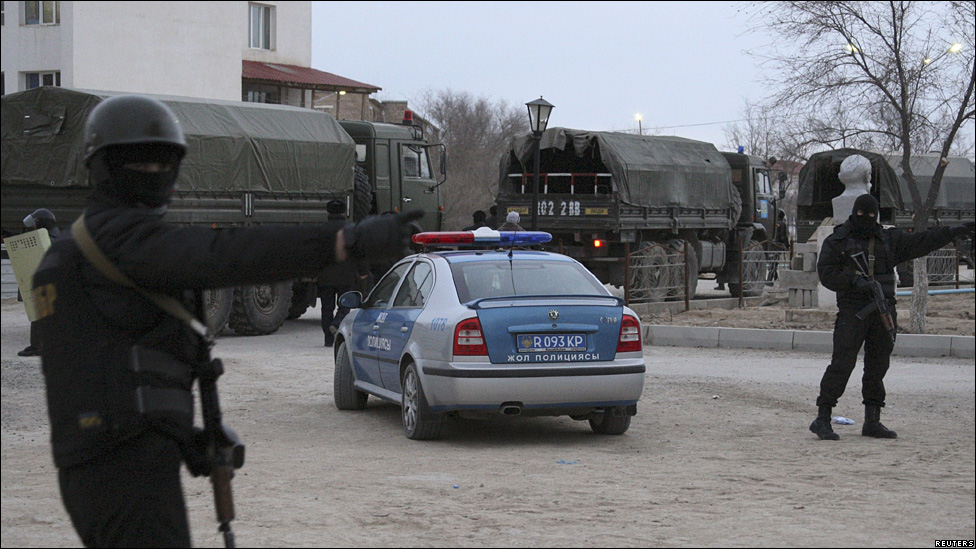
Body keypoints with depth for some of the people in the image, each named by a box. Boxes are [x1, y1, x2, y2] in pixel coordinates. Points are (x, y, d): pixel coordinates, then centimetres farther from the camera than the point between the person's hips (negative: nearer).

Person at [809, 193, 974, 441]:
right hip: (852, 311, -5)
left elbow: (921, 242, 15)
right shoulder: (837, 241, 5)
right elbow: (826, 273, -4)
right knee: (842, 363, -11)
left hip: (884, 311, 5)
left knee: (877, 366, 7)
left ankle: (872, 421, 14)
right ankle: (822, 418, -9)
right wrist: (855, 281, -19)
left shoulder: (890, 240, 17)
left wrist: (956, 232, 9)